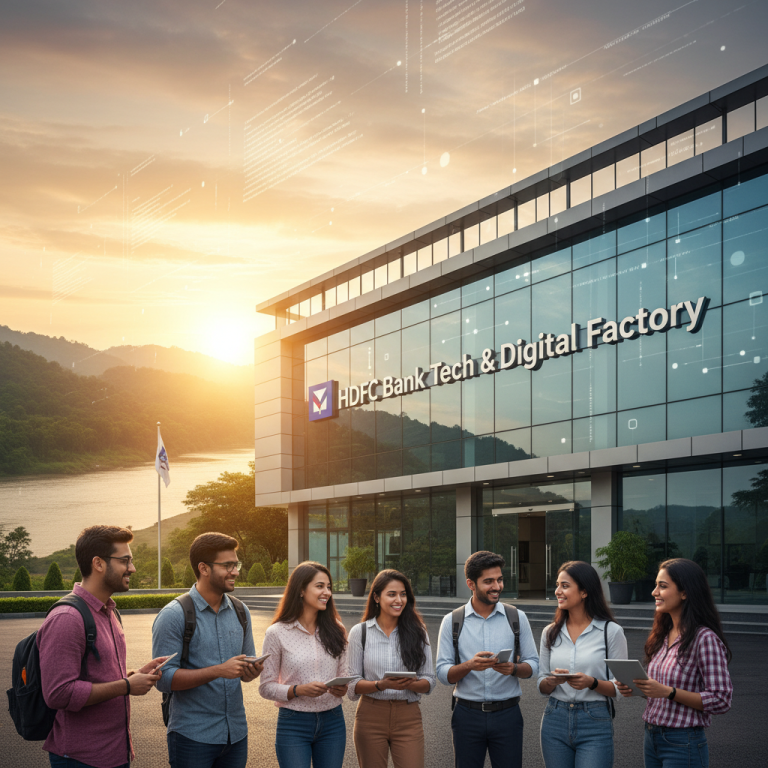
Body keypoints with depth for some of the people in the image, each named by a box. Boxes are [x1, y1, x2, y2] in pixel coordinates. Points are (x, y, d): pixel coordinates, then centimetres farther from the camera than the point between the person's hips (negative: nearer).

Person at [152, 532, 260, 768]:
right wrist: (218, 671, -23)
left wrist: (252, 671, -7)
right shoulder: (173, 615, -9)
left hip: (236, 733, 5)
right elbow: (163, 678, -15)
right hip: (193, 737, -5)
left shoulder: (240, 612, 10)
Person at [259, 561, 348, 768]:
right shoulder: (277, 633, -6)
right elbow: (266, 687, -4)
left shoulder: (336, 630, 6)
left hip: (332, 722, 4)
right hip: (293, 724, -4)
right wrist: (298, 690, -20)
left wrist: (342, 689, -9)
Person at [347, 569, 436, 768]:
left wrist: (410, 684, -18)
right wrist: (382, 685, -19)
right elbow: (353, 683, -1)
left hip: (408, 717, 0)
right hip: (371, 716, 0)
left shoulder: (417, 632, 5)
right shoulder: (360, 632, 1)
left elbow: (428, 681, 3)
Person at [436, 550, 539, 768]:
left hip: (507, 715, 0)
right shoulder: (452, 622, 2)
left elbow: (533, 664, 6)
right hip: (467, 715, 0)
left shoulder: (517, 618, 6)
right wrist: (469, 665, -21)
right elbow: (443, 674, -2)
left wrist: (513, 668, -15)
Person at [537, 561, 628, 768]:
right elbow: (542, 687, 11)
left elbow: (619, 688, -4)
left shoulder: (611, 631, -4)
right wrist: (552, 681, -11)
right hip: (555, 720, 4)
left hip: (595, 722, -4)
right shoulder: (550, 632, 8)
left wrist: (591, 683, -21)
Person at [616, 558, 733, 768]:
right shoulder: (664, 635, 9)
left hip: (683, 744, -7)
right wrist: (637, 688, -1)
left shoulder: (705, 639, -15)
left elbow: (721, 701, -17)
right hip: (652, 739, 7)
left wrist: (668, 692, -23)